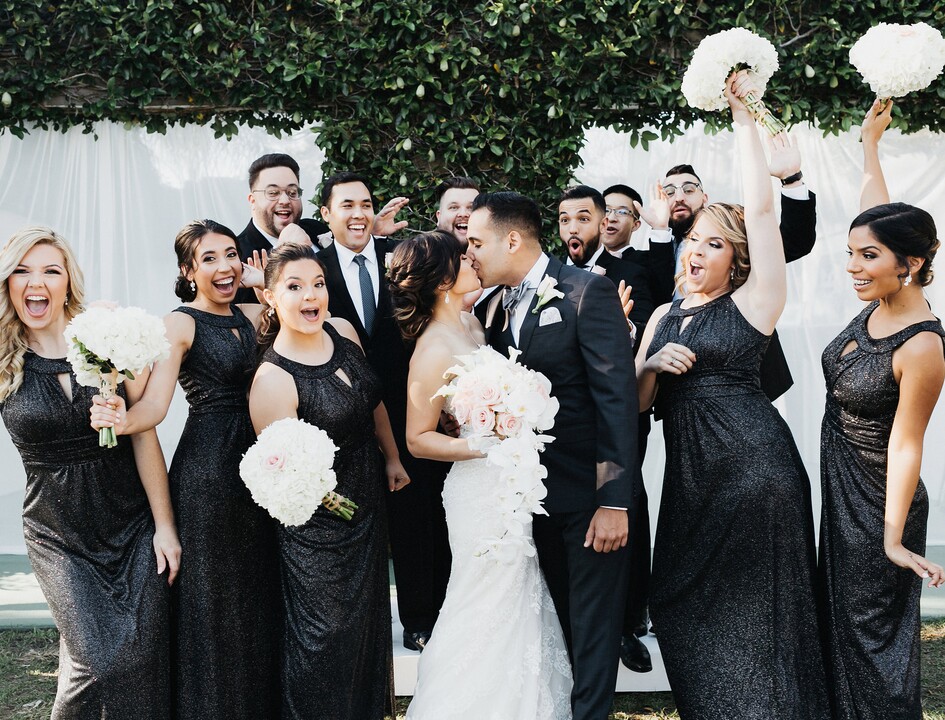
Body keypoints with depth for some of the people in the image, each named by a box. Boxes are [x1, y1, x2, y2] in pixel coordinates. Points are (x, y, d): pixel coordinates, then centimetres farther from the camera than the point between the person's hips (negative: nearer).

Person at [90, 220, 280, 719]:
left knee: (259, 597, 15)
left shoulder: (252, 316, 11)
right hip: (206, 472, -6)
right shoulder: (180, 324, -8)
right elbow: (154, 405, -17)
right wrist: (121, 420, -37)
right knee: (214, 603, 3)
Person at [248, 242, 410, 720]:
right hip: (319, 527, -7)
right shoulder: (272, 379, -26)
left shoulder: (344, 332, -6)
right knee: (327, 634, 8)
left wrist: (392, 458, 17)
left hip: (369, 501, 8)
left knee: (370, 623, 24)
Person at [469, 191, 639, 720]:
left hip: (590, 491, -7)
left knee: (593, 622, 4)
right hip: (536, 491, 7)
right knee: (561, 617, 18)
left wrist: (614, 499, -22)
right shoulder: (498, 308, 8)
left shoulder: (588, 292, -15)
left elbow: (617, 395, -19)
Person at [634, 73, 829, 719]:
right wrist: (653, 365, -8)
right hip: (689, 472, 6)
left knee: (755, 605, 0)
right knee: (685, 606, 9)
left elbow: (761, 208, -12)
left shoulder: (752, 302, -1)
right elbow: (637, 399, 13)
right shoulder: (665, 314, 16)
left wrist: (743, 116, -9)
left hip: (753, 463, -6)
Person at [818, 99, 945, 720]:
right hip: (840, 489, 8)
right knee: (842, 617, 19)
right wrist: (869, 142, 18)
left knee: (873, 627, 5)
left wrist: (895, 539, -17)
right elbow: (879, 212, 10)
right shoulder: (879, 303, -4)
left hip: (877, 503, -8)